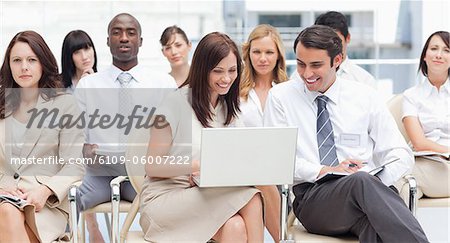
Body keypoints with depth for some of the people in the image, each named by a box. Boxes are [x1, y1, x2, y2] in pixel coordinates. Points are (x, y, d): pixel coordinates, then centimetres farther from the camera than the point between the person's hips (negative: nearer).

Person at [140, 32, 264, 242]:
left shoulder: (228, 107, 11)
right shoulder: (177, 103, -9)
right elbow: (152, 167, -7)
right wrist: (196, 166, -21)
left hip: (204, 196, 5)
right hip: (163, 199, -5)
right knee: (250, 198, -29)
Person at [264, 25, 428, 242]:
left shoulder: (365, 96, 14)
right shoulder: (280, 96, 10)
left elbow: (401, 153, 11)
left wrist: (377, 180, -12)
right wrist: (323, 171, -14)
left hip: (370, 187, 1)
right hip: (311, 196, -1)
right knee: (362, 182, -37)